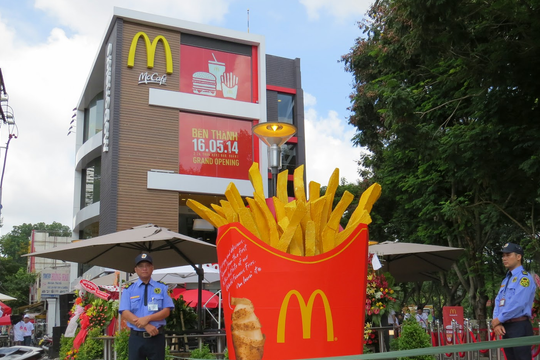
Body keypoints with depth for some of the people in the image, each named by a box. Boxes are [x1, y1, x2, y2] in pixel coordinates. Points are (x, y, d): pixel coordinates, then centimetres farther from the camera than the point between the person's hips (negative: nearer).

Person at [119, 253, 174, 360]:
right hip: (136, 337, 0)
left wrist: (148, 318, -17)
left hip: (157, 337, 0)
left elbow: (166, 311, -1)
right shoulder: (128, 289, 6)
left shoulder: (162, 288, 7)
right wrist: (146, 326, -16)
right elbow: (125, 313, -4)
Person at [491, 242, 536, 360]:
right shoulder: (506, 280, 19)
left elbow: (517, 304, -18)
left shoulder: (524, 278, -8)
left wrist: (498, 319, -9)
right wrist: (497, 324, -3)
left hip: (520, 327, -8)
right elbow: (498, 303, 14)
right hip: (505, 328, 8)